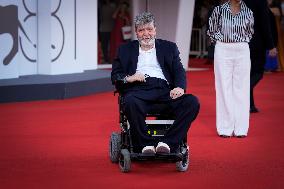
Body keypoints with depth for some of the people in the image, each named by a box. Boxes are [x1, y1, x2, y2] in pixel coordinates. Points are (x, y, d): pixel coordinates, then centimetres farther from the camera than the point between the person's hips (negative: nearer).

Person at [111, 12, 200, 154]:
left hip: (165, 90, 2)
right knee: (131, 102, -39)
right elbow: (115, 76, 16)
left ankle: (168, 143, -30)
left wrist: (179, 87, -10)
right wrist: (128, 78, -8)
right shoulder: (126, 50, 22)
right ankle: (146, 145, -28)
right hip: (139, 90, -2)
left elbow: (179, 71, 12)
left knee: (192, 102, -27)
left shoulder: (168, 47, 24)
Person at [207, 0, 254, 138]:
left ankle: (241, 128, 6)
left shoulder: (247, 12, 5)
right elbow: (212, 30, 10)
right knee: (224, 87, 0)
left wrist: (242, 41, 6)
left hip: (242, 50, 1)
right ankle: (225, 128, 4)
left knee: (241, 88, 1)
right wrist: (222, 39, 2)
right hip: (223, 50, -1)